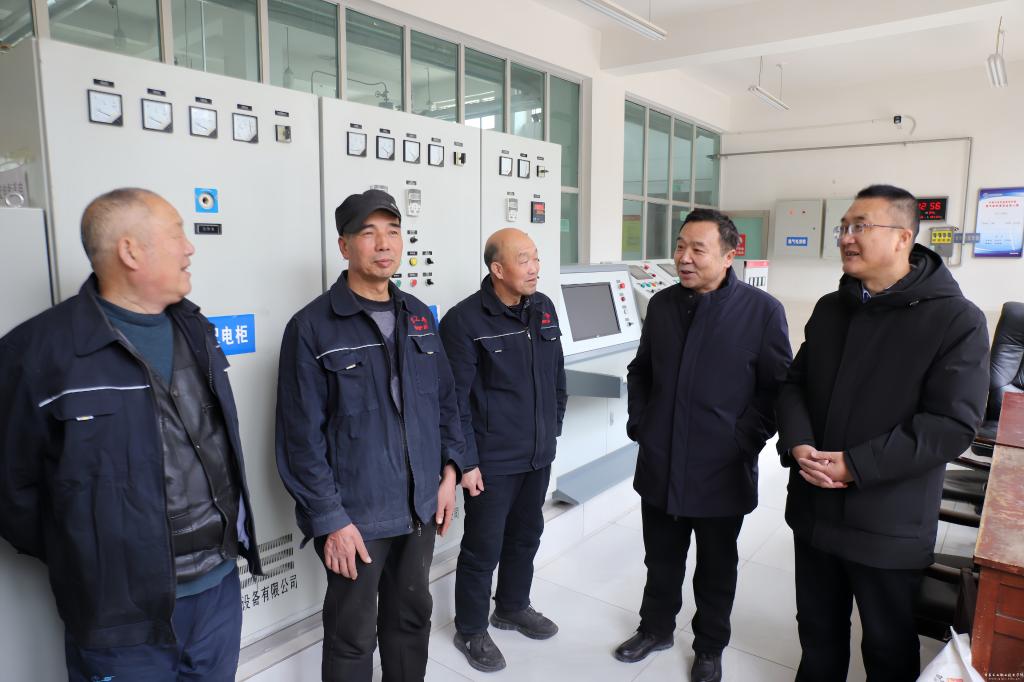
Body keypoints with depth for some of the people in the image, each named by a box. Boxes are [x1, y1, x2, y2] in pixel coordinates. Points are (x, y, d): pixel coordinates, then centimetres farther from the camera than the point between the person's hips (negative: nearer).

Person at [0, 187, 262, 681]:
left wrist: (232, 534, 12)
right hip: (122, 613, -5)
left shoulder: (194, 329, 5)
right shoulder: (40, 350, -16)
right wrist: (80, 561, -3)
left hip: (220, 587, 6)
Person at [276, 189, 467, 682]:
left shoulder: (420, 317, 5)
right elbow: (303, 437, -14)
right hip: (355, 515, -5)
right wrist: (330, 520, -15)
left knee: (412, 615, 22)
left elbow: (445, 400, 12)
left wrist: (449, 470, 5)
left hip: (421, 507, 5)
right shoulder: (312, 327, -12)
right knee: (353, 635, 13)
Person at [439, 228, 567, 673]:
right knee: (483, 548, 8)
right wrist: (466, 461, -15)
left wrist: (554, 427, 15)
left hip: (539, 454, 7)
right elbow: (455, 399, -16)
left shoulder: (544, 308, 3)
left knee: (526, 537, 22)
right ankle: (470, 630, 31)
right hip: (492, 461, -6)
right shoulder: (464, 320, -17)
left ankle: (513, 607, 45)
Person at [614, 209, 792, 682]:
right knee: (661, 560, 20)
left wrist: (747, 440, -10)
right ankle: (656, 628, 42)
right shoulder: (662, 304, 3)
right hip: (659, 466, 4)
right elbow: (640, 371, 15)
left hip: (721, 472, -3)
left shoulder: (762, 310, -11)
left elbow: (778, 387, -7)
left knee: (716, 569, 16)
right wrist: (639, 422, 7)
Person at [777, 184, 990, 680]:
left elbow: (953, 424, -18)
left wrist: (855, 465, -21)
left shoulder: (956, 319, -12)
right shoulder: (829, 309, 7)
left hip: (888, 524, -4)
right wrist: (797, 444, -12)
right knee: (818, 630, 22)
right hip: (813, 509, 5)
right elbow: (794, 383, 8)